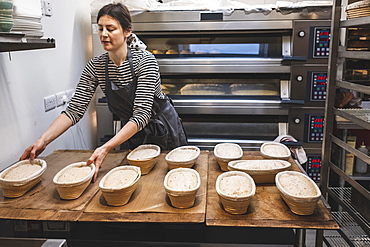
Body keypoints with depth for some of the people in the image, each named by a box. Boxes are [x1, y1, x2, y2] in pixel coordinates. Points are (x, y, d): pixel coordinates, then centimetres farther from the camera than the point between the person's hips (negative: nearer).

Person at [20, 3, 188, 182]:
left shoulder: (144, 60, -24)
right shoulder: (95, 67, -10)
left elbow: (142, 114, -31)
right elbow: (74, 109, -13)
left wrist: (107, 147, -41)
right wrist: (43, 140, -27)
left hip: (164, 132, -4)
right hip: (131, 135, 4)